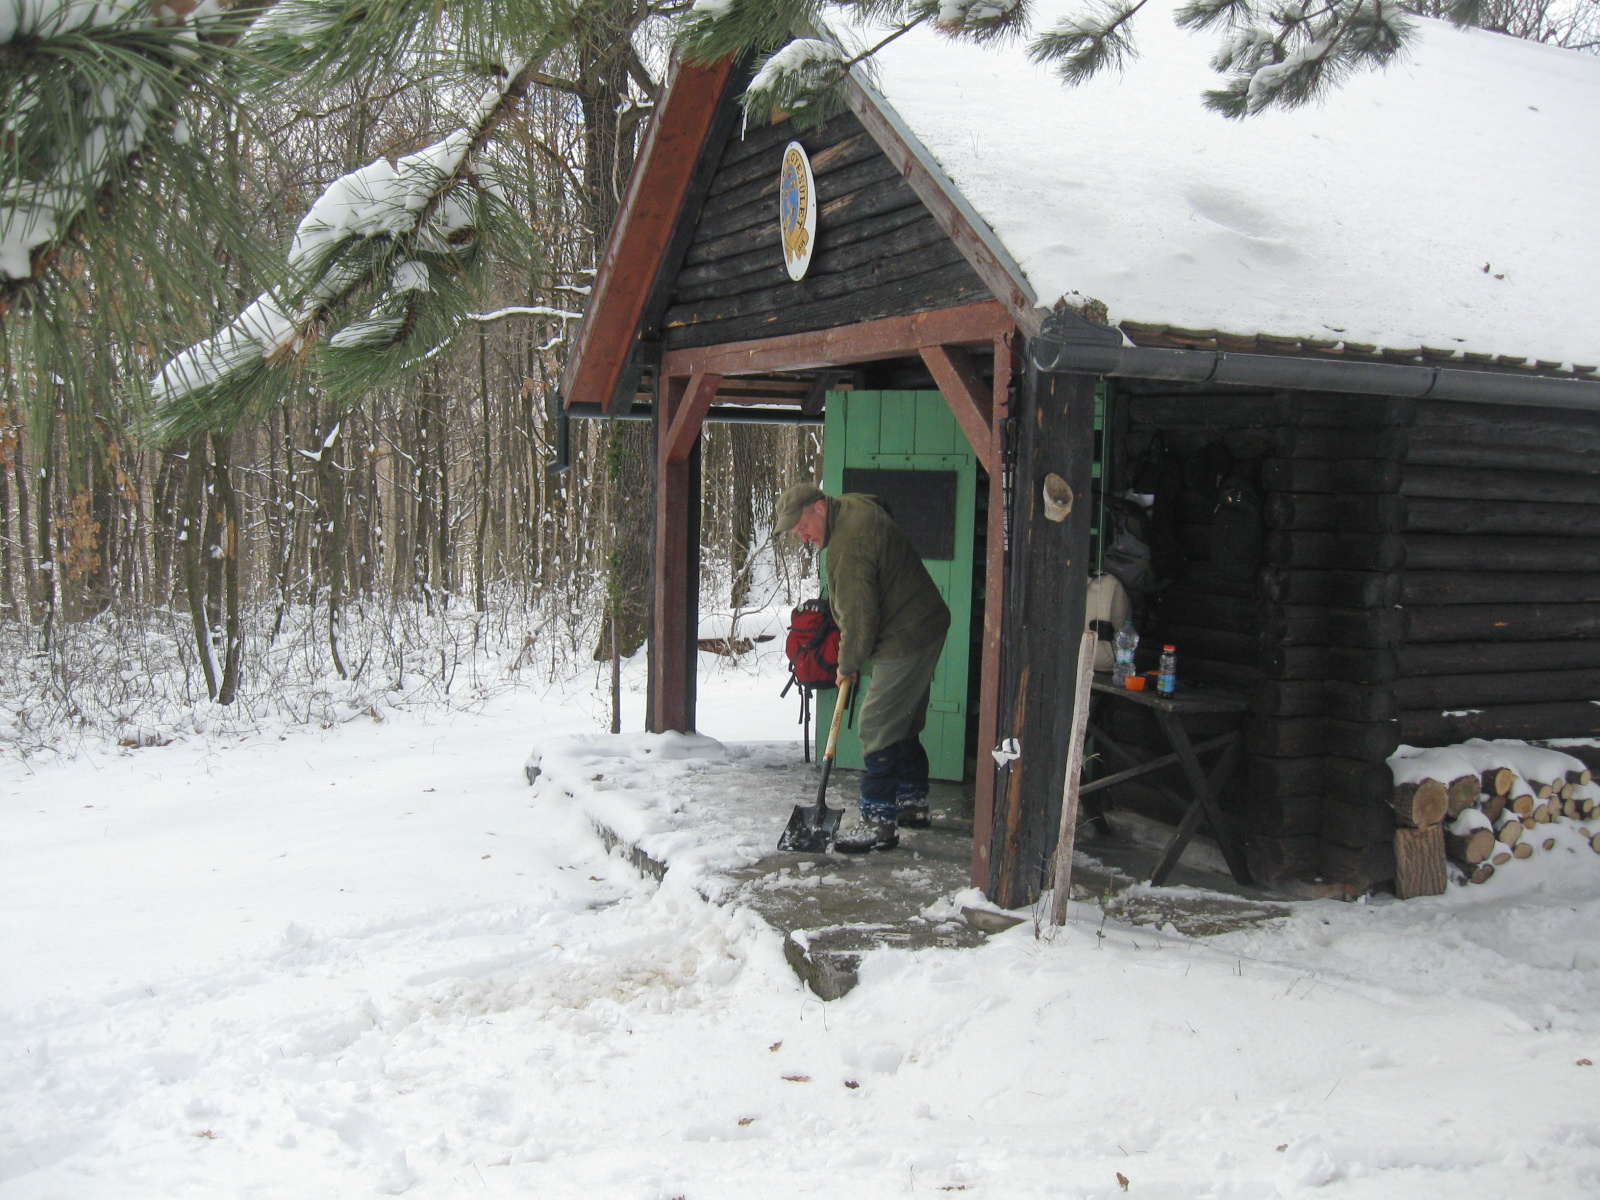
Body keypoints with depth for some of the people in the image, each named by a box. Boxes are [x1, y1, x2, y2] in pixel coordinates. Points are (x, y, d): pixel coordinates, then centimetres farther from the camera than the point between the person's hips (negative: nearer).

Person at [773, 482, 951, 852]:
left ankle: (878, 821, -7)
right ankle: (913, 803, 31)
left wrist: (849, 665, -7)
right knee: (904, 724, 20)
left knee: (878, 725, -10)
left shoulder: (850, 543, -24)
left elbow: (858, 615, -22)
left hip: (906, 639, -11)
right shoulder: (854, 507, 10)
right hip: (925, 630, 11)